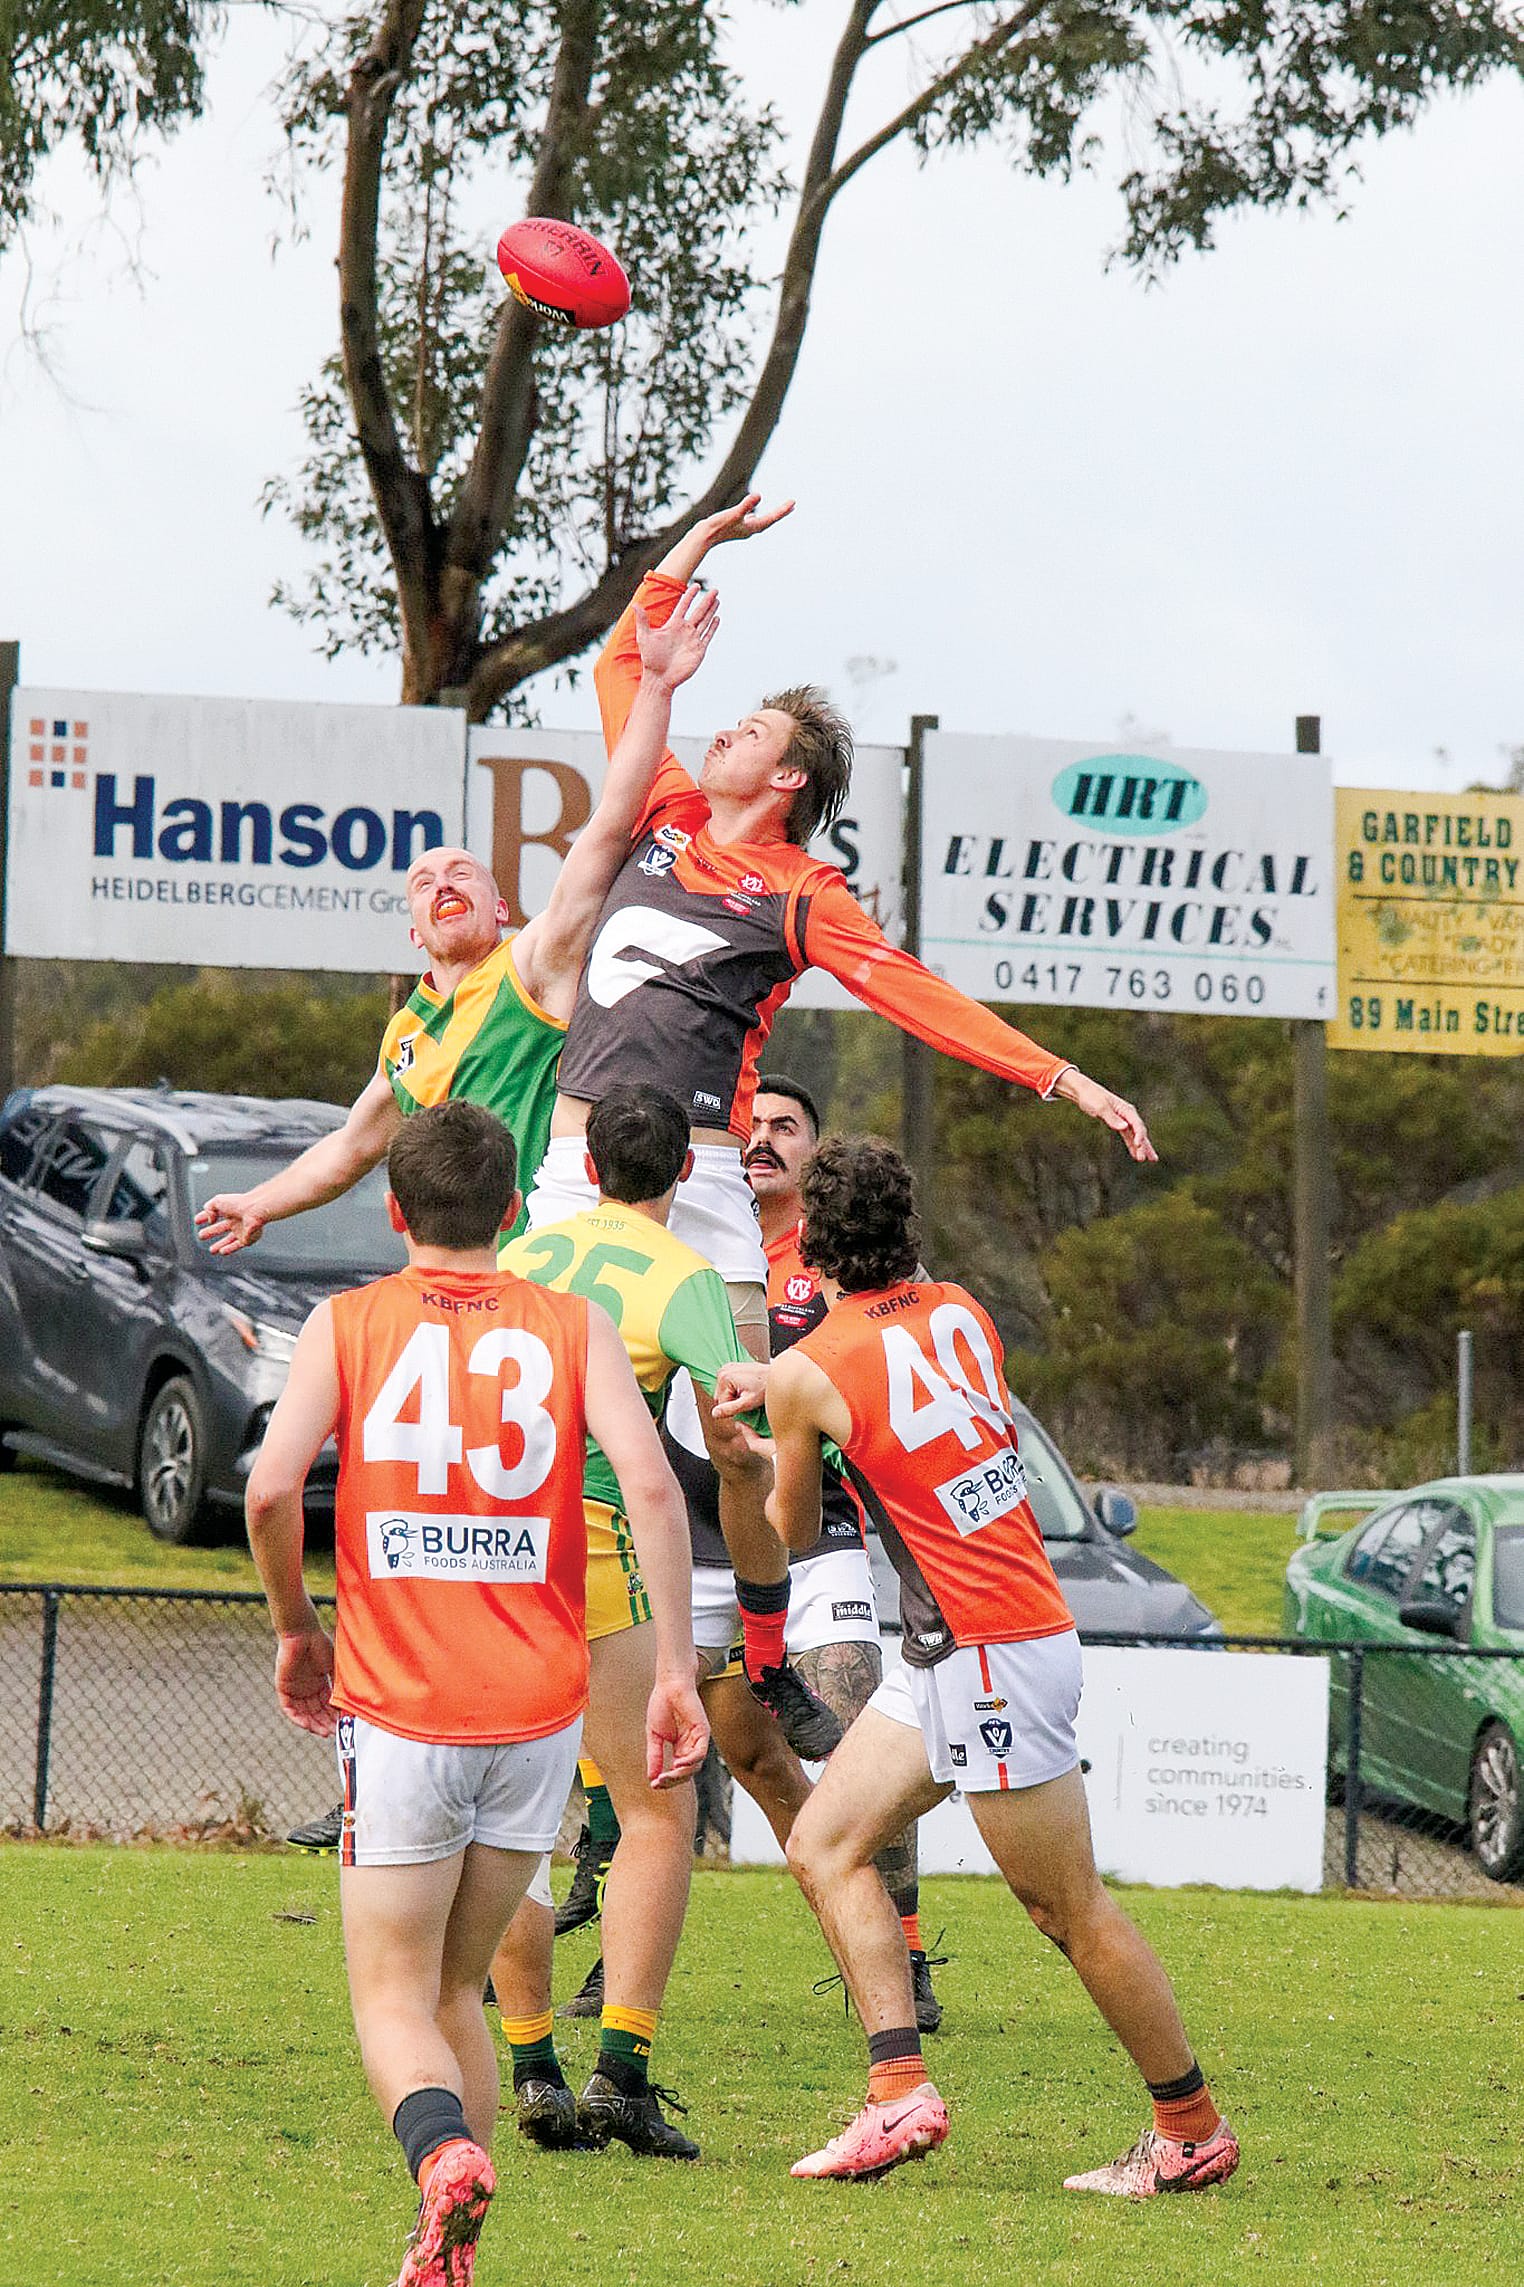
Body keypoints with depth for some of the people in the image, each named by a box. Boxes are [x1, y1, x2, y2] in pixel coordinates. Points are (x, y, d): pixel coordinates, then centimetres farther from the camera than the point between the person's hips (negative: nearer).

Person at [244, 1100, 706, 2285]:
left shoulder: (349, 1323, 2)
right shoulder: (573, 1327, 5)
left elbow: (272, 1488, -10)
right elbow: (651, 1483, -10)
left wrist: (295, 1628, 7)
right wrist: (676, 1672, -8)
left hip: (399, 1710, -2)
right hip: (539, 1710, 2)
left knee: (393, 1998, 2)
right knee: (457, 1990, 18)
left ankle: (443, 2150, -29)